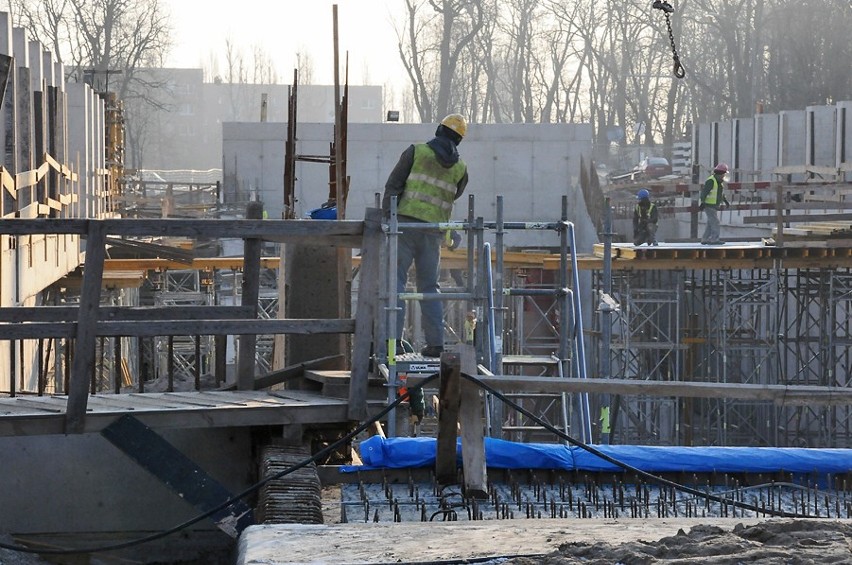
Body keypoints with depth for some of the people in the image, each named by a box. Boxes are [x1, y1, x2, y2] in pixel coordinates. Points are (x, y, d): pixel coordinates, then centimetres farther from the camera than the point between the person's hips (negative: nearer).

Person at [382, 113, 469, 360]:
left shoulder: (416, 152, 2)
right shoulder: (460, 168, 10)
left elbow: (393, 185, -4)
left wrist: (386, 217, -5)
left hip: (406, 222, -3)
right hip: (433, 231, 3)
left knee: (395, 280, -4)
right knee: (429, 286, 12)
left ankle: (393, 337, -15)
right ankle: (435, 342, 4)